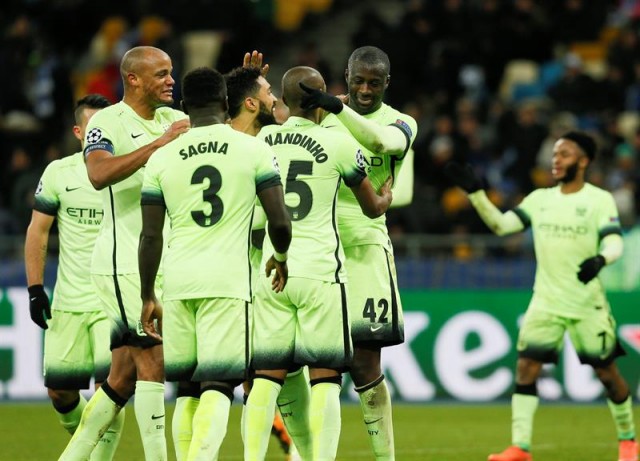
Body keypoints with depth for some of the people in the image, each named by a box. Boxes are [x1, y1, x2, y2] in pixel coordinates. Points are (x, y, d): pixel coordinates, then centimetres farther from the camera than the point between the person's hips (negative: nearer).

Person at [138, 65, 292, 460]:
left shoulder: (162, 158, 6)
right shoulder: (254, 150, 0)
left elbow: (151, 236, 6)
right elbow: (280, 221, -3)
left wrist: (148, 298, 15)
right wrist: (281, 259, 19)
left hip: (178, 280, 3)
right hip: (229, 280, -3)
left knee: (187, 385, 13)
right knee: (218, 386, -6)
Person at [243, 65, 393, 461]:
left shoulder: (262, 140, 3)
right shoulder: (339, 144, -5)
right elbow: (373, 207, 7)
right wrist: (388, 190, 32)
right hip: (320, 271, -4)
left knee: (268, 375, 6)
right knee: (325, 377, -1)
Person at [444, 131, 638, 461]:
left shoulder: (600, 200, -4)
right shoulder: (540, 199, 8)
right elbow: (501, 224, 3)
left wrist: (600, 260, -36)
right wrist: (476, 192, -8)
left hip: (588, 304, -3)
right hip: (546, 302, 3)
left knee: (606, 371, 2)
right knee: (526, 366, -9)